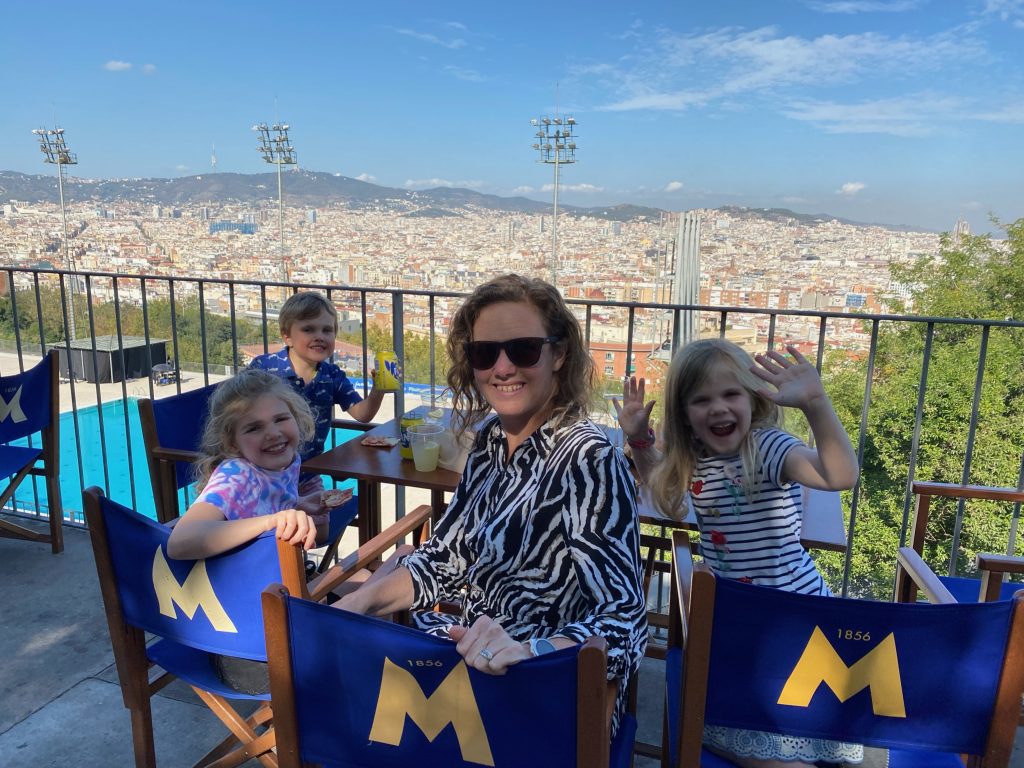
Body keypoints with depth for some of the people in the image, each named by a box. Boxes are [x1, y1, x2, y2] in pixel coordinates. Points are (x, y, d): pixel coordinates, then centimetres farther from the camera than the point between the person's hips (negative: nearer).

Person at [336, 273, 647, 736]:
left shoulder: (587, 458, -21)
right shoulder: (490, 438, 1)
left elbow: (624, 622, -24)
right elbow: (443, 558, 8)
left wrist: (527, 651, -41)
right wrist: (355, 605, -6)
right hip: (470, 657, 6)